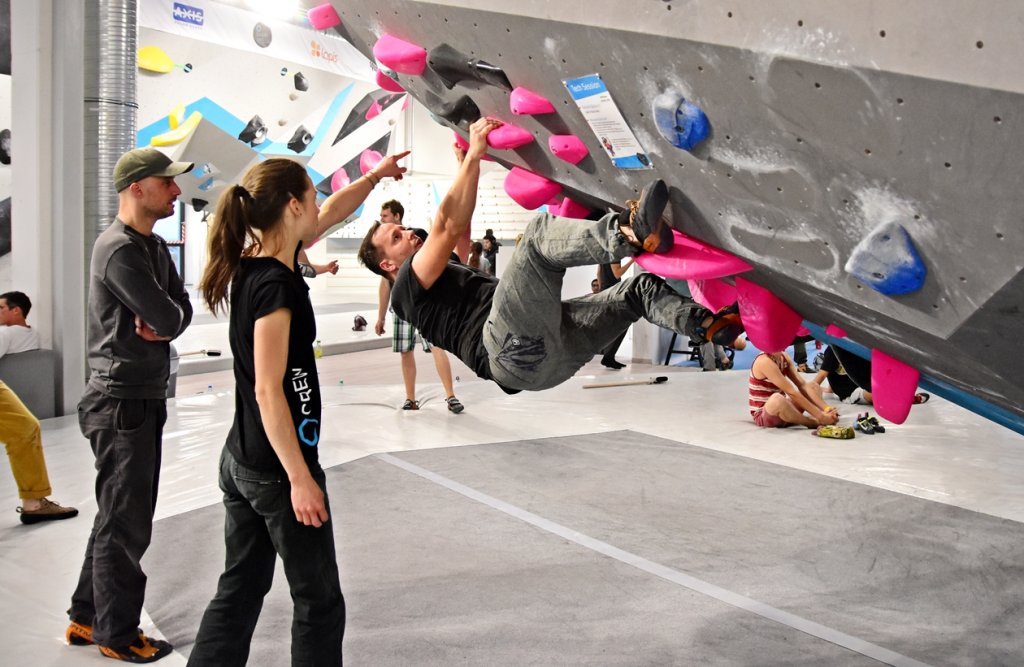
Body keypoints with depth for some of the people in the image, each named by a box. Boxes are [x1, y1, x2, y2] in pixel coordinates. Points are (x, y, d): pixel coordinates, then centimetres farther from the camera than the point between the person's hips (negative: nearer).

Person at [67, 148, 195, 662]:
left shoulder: (153, 247, 12)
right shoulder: (119, 250, -19)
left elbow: (182, 310, 6)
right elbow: (168, 317, -23)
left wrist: (159, 325, -15)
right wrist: (164, 320, -1)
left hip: (145, 397, 10)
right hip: (122, 402, -10)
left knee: (118, 515, 18)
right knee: (125, 523, 2)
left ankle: (88, 617, 32)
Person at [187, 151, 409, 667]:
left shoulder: (257, 264, 5)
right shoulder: (273, 284, -20)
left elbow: (330, 214, 22)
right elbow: (268, 390, -23)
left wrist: (375, 176, 29)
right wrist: (300, 478, -21)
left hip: (241, 462, 9)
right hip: (277, 470, -9)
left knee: (240, 590, 17)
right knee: (319, 602, 6)